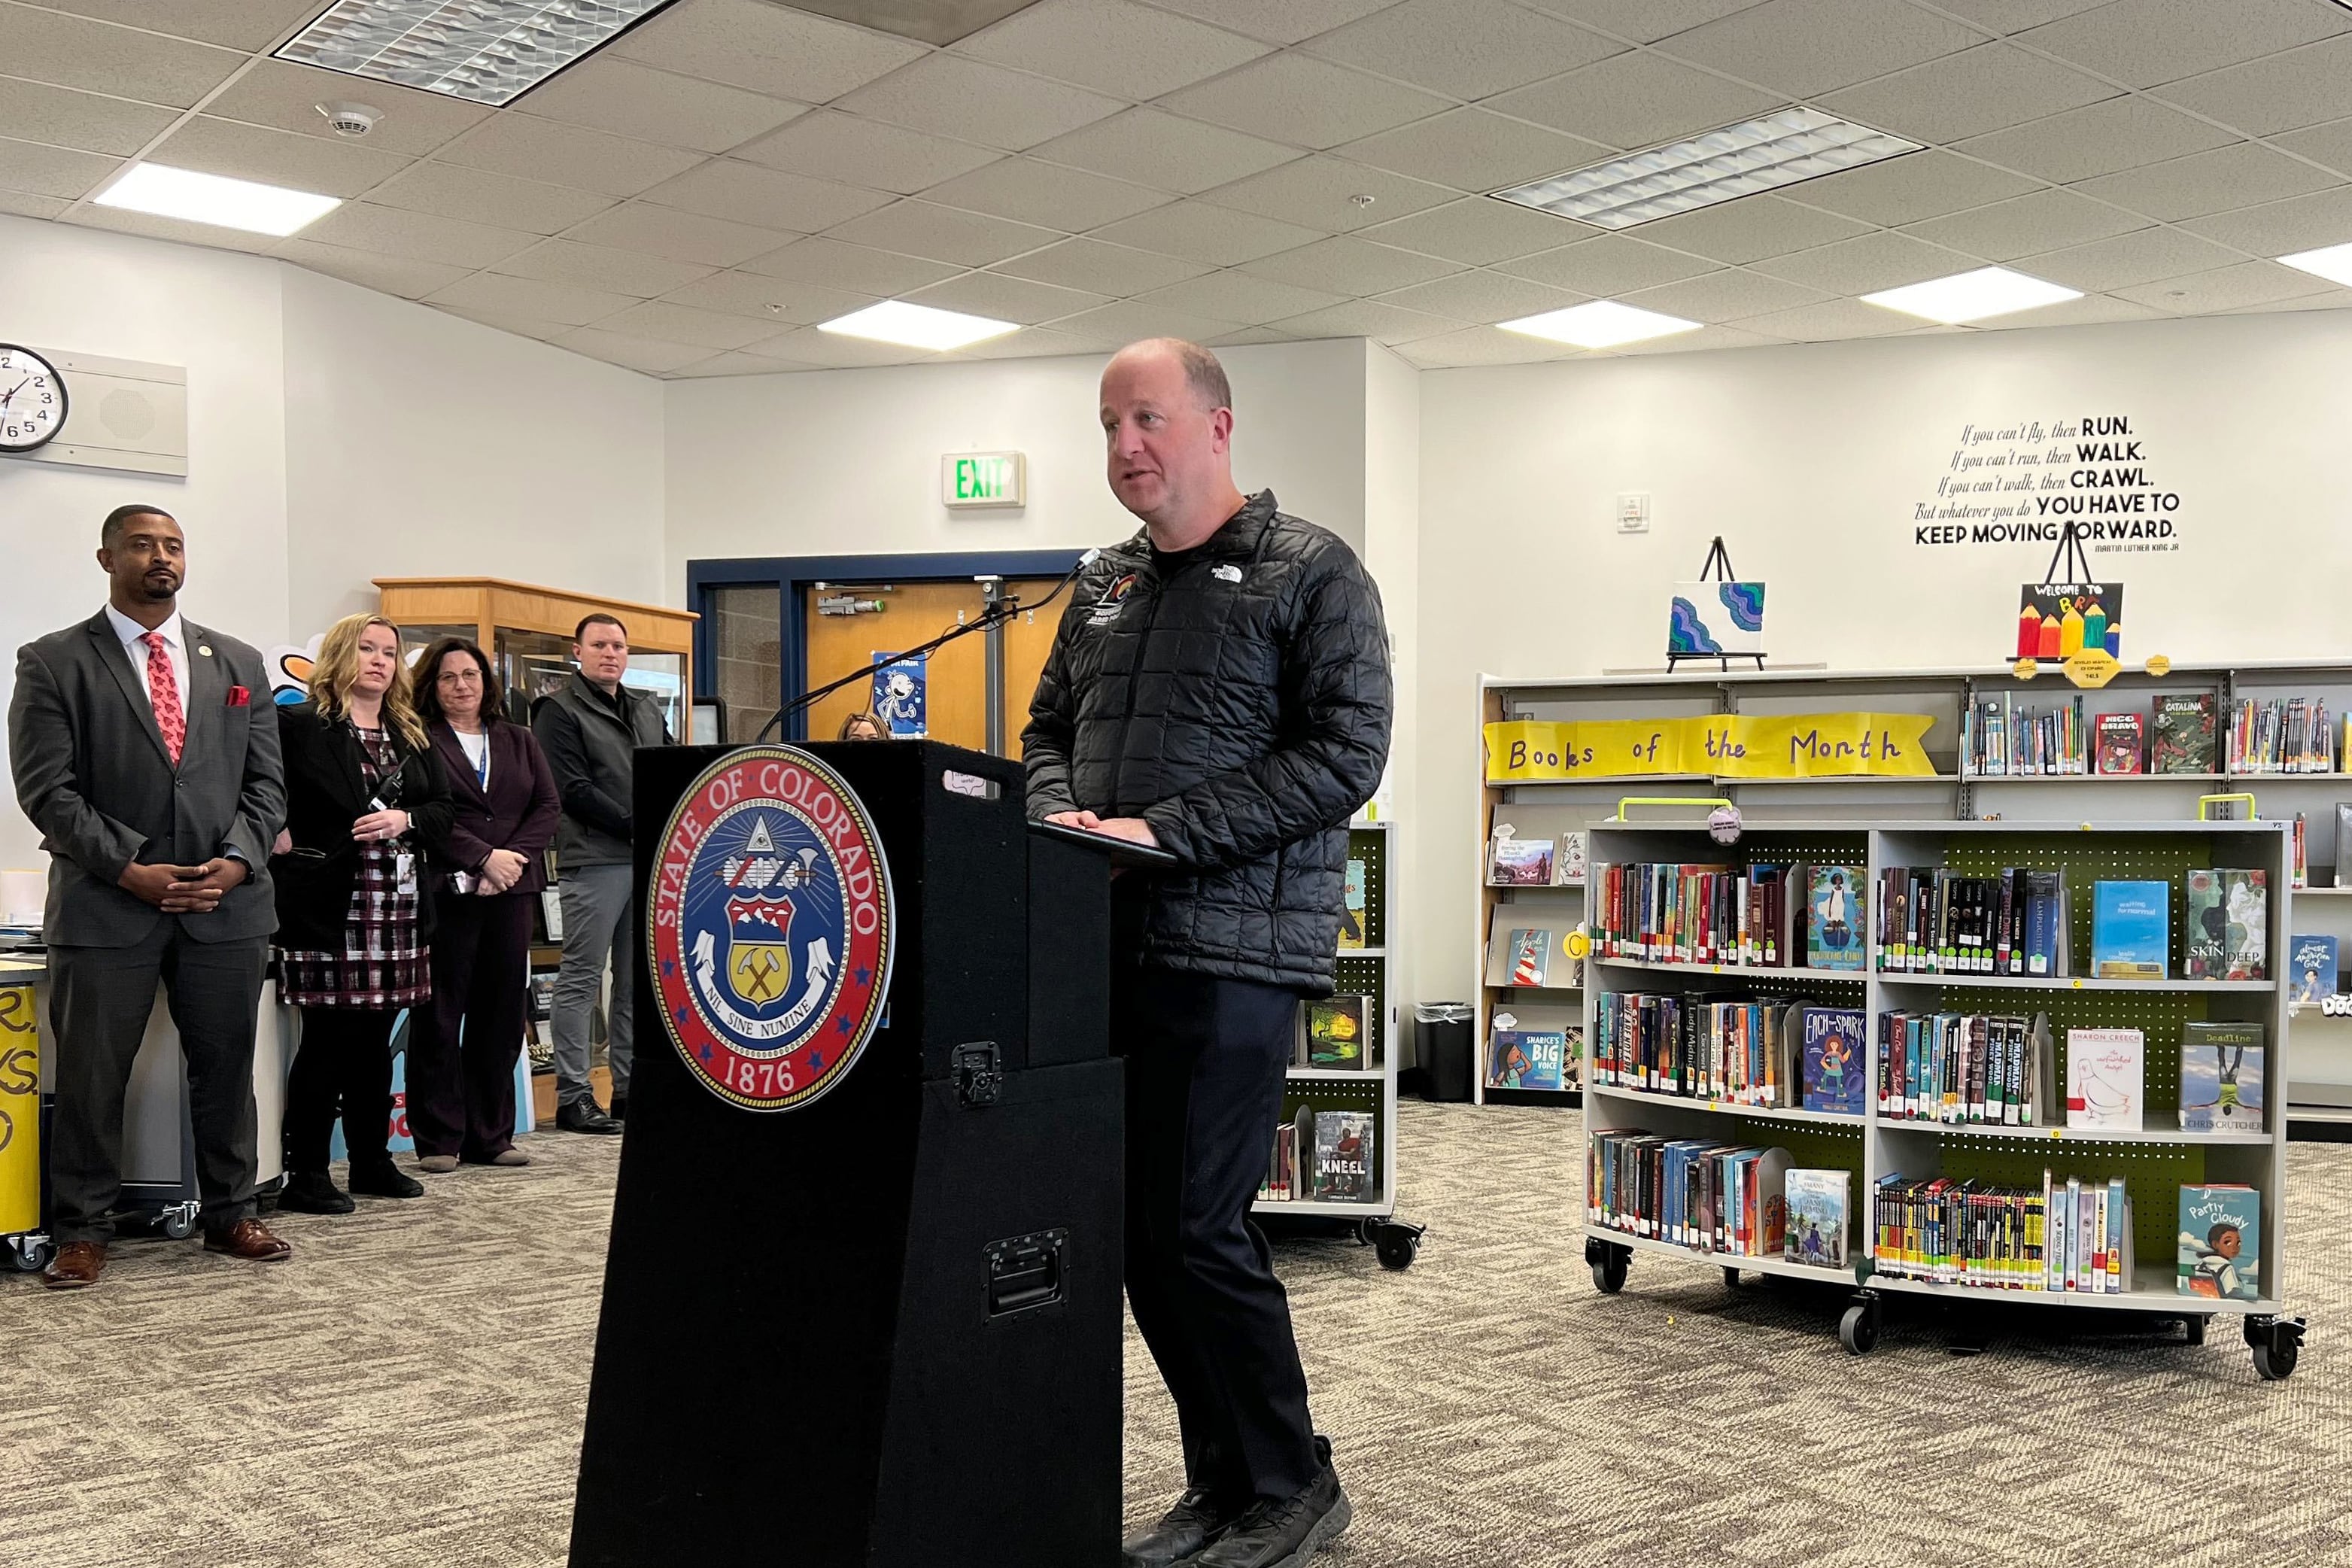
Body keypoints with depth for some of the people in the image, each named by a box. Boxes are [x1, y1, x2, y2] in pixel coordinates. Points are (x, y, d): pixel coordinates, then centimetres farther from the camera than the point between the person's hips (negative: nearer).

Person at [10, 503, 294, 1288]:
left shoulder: (239, 663, 12)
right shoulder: (53, 663, 2)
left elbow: (265, 781, 9)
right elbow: (47, 788, -6)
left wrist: (237, 861, -7)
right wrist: (129, 869, -14)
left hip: (227, 901, 3)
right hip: (105, 907, -3)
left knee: (226, 1067, 10)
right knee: (91, 1075, 3)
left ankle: (230, 1214, 22)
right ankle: (82, 1231, 16)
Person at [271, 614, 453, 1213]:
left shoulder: (411, 736, 16)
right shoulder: (299, 725, -3)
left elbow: (443, 810, 13)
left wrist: (405, 820, -5)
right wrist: (277, 833, -15)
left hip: (397, 908, 6)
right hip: (329, 908, -6)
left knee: (375, 1038, 12)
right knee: (328, 1038, -3)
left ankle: (372, 1160, 22)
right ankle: (304, 1173, 5)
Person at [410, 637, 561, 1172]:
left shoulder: (518, 741, 17)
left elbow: (549, 805, 8)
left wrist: (514, 857, -7)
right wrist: (485, 858, -16)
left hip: (510, 893, 5)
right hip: (446, 892, -4)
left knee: (502, 1013, 6)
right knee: (439, 1017, 0)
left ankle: (489, 1136, 14)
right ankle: (437, 1139, 7)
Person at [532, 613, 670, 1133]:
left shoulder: (647, 710, 19)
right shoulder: (559, 711, -3)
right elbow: (574, 791, -12)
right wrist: (637, 826, -15)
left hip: (651, 861, 7)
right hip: (593, 862, -7)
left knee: (638, 981, 10)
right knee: (581, 980, -2)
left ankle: (630, 1088, 17)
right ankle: (573, 1097, 3)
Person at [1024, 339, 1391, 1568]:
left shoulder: (1312, 574, -3)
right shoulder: (1101, 589, 17)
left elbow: (1344, 754, -12)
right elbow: (1048, 728, 23)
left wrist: (1166, 832, -17)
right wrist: (1059, 814, -1)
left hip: (1233, 949, -7)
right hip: (1105, 947, 7)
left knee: (1194, 1228, -7)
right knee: (1138, 1228, 9)